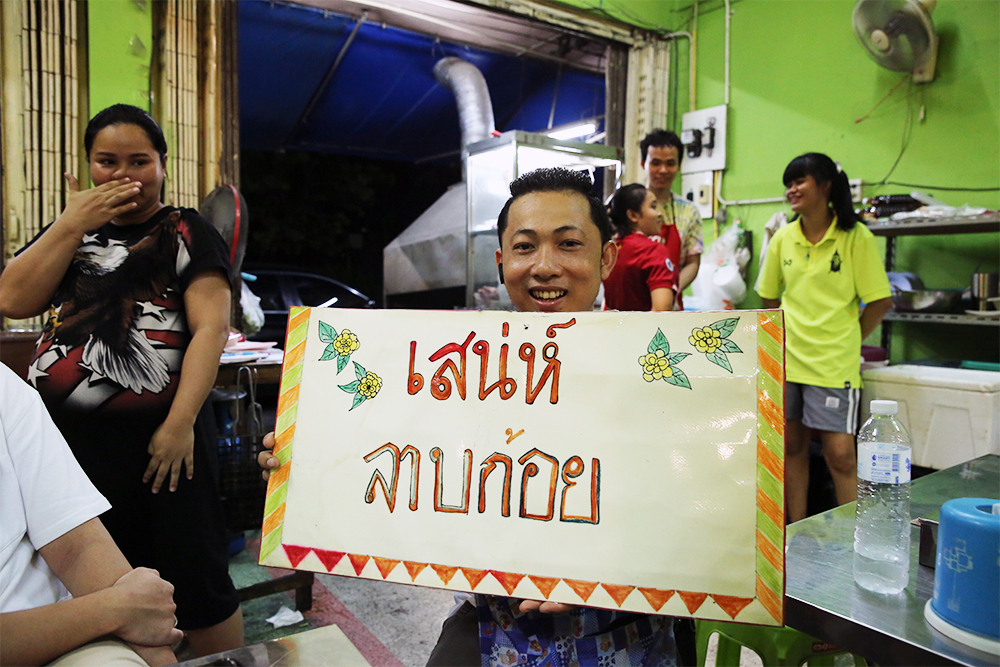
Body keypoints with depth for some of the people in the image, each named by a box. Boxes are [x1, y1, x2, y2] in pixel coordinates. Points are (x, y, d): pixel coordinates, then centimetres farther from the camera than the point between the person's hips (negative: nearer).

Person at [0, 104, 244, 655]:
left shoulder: (185, 232, 2)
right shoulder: (71, 230, 18)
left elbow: (211, 327, -10)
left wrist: (179, 424, -18)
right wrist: (72, 226, -4)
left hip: (154, 441, -5)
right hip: (61, 437, 5)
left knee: (196, 586, 3)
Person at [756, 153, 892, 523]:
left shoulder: (856, 237, -5)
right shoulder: (783, 238, 5)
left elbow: (880, 301, -3)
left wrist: (847, 340, 3)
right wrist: (786, 338, 9)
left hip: (835, 362, -4)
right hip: (786, 358, 4)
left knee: (840, 453, -5)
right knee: (792, 446, 11)